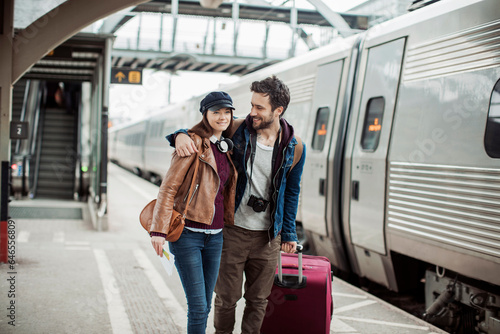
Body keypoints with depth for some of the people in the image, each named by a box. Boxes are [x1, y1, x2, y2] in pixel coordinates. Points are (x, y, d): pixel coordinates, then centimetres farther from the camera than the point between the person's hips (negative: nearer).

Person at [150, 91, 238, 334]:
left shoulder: (225, 147, 13)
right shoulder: (194, 143, -9)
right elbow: (168, 187, -11)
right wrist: (159, 230, -16)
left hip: (214, 236, 7)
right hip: (187, 234, -7)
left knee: (205, 305, 11)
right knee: (198, 307, -6)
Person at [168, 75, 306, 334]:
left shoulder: (294, 148, -4)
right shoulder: (236, 131, -7)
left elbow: (291, 193, 5)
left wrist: (288, 234, 5)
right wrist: (180, 136, -23)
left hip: (268, 235, 1)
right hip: (233, 231, -1)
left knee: (258, 299, 12)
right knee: (227, 297, 8)